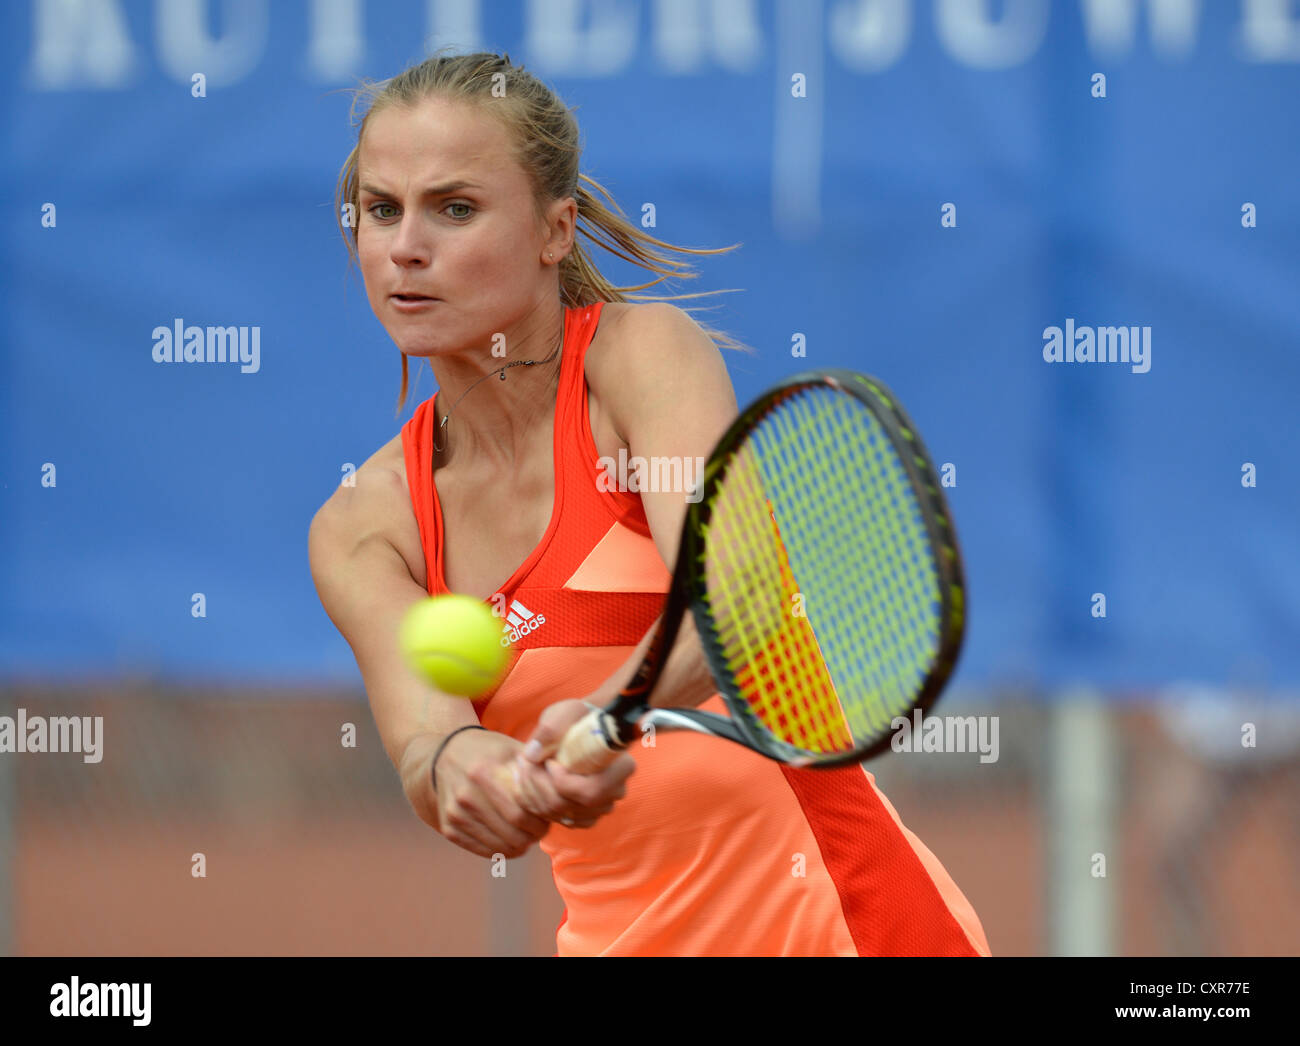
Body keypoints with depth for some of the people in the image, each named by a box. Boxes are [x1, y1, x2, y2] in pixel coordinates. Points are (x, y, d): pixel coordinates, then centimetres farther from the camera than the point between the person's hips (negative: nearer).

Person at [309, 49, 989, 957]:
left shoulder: (647, 350, -8)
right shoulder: (358, 531, 3)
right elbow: (420, 735, -12)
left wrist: (608, 713, -44)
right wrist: (454, 765, -36)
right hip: (623, 933, 3)